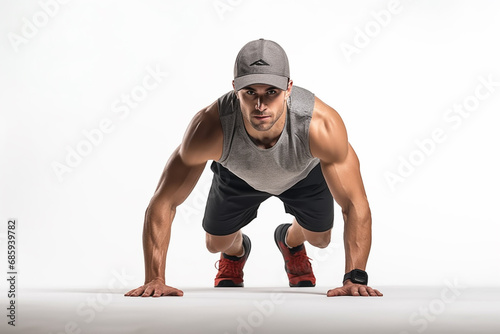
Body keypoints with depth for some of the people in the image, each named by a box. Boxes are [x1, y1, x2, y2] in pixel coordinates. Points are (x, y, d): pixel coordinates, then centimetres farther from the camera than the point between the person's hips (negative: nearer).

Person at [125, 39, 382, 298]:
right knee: (216, 244, 10)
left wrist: (355, 278, -47)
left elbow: (355, 204, -38)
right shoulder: (210, 128, -45)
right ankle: (235, 251, 48)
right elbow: (162, 203, -36)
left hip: (305, 172, 0)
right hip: (238, 175, 0)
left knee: (319, 238, 12)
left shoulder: (321, 126, -46)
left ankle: (291, 243, 49)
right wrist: (155, 279, -42)